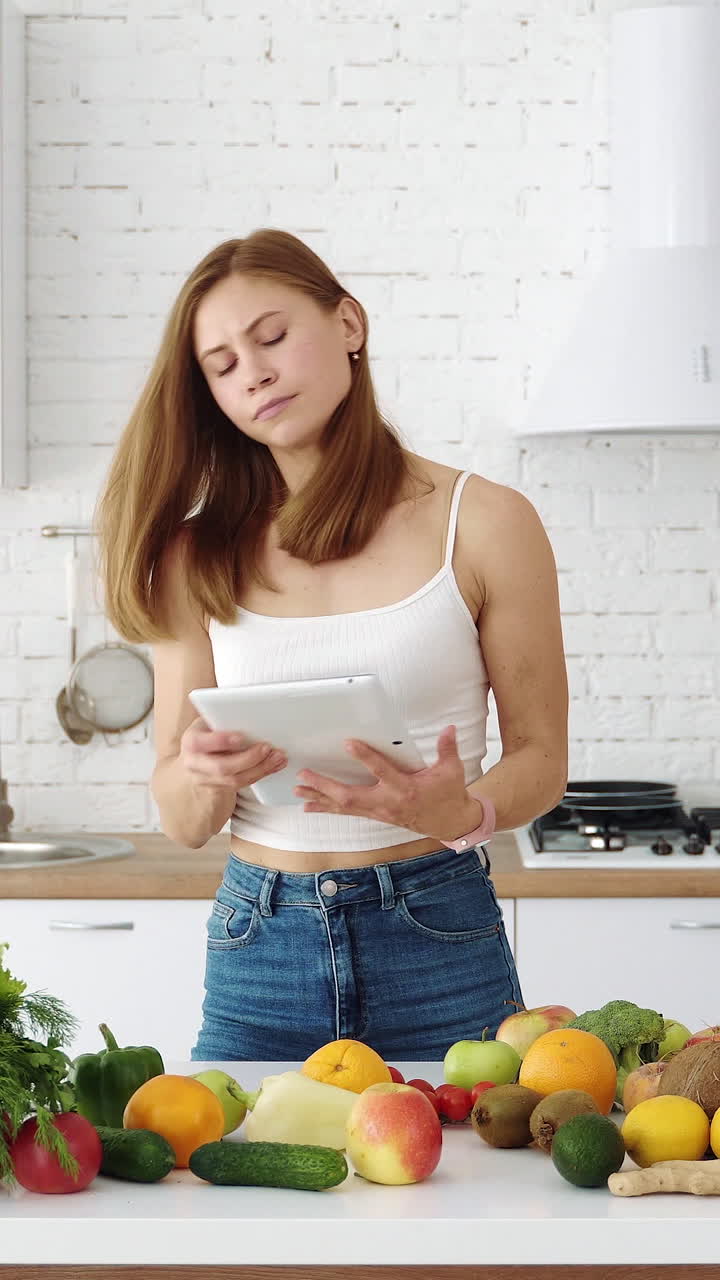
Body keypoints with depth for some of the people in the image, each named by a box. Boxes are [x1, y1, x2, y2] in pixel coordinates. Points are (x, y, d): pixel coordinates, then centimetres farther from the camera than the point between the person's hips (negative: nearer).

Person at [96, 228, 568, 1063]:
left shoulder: (484, 523, -1)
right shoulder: (201, 555, 6)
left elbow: (541, 756, 1)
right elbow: (182, 822, 5)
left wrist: (464, 812, -20)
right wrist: (207, 778, -19)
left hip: (437, 939, -1)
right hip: (258, 951, 2)